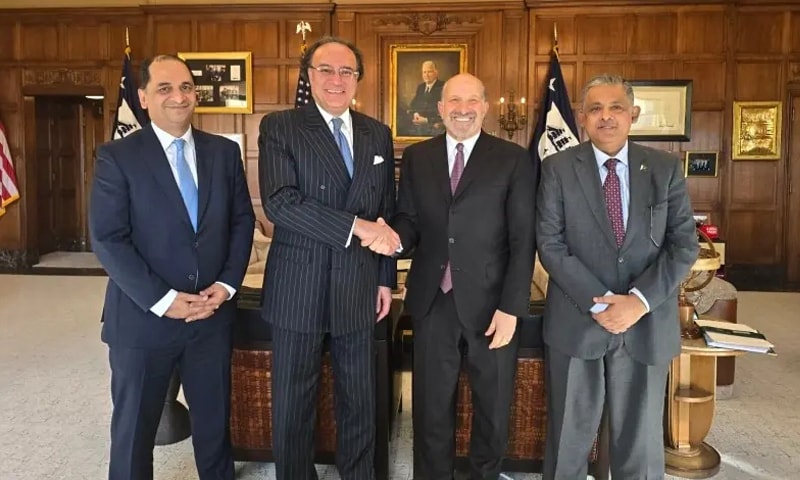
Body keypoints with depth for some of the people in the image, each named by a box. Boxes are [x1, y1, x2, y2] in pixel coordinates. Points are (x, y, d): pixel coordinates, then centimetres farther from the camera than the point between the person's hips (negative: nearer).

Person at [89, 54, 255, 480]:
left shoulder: (224, 152, 4)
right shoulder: (116, 157, -6)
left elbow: (242, 221, 5)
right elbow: (107, 240, -12)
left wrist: (226, 284, -7)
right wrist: (163, 300, -18)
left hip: (213, 313, 3)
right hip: (142, 317, -2)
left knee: (215, 421, 18)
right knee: (134, 427, 16)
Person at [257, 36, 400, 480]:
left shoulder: (378, 134, 9)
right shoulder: (279, 127, -4)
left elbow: (388, 211, 12)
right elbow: (279, 202, -19)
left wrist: (386, 278, 8)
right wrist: (357, 226, -23)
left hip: (358, 288, 4)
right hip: (298, 288, -3)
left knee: (359, 401, 16)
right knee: (293, 403, 11)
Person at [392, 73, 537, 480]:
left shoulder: (514, 160, -2)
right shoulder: (416, 157, 7)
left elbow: (523, 240, -6)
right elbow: (410, 220, 7)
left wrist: (511, 308, -12)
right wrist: (395, 237, -17)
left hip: (491, 304, -1)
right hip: (433, 302, 2)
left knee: (493, 407, 17)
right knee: (431, 406, 15)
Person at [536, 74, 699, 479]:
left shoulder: (666, 169, 3)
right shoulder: (558, 169, -2)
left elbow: (684, 244, -1)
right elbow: (550, 245, -8)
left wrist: (640, 300, -14)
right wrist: (600, 304, -15)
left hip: (648, 323, 2)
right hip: (576, 321, -1)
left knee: (640, 438, 15)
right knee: (569, 435, 12)